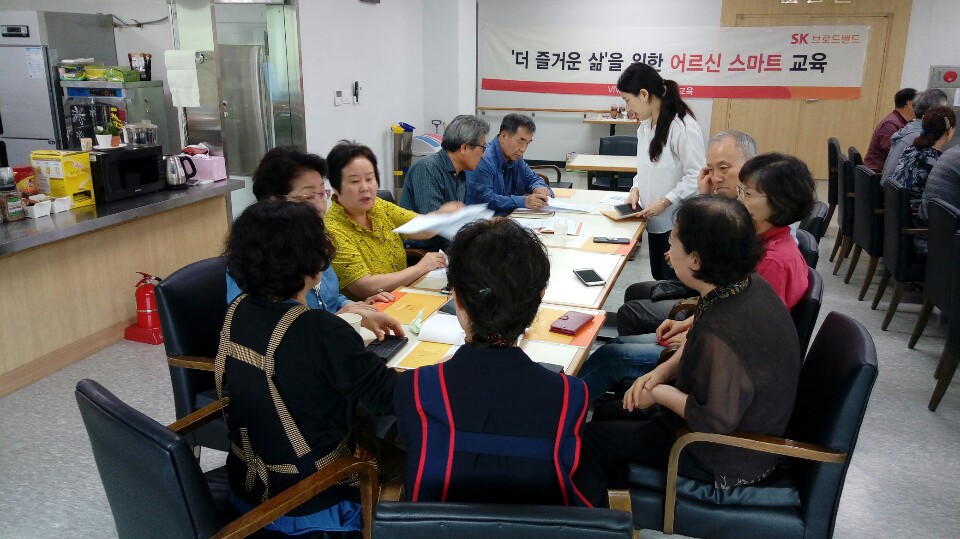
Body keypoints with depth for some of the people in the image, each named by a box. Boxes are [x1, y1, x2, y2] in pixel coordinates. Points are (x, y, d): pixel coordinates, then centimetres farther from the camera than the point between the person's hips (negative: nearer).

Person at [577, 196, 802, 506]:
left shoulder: (723, 332, -38)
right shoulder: (747, 284, -8)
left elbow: (714, 422, -30)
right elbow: (698, 344, 9)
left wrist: (659, 393, -15)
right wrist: (662, 370, -5)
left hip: (730, 457, -9)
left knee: (593, 437, 2)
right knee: (609, 413, 18)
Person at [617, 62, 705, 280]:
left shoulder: (683, 126, -20)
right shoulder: (645, 125, 8)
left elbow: (697, 176, -20)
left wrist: (665, 201, -20)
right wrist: (636, 189, 2)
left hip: (679, 221, -8)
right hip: (656, 219, 8)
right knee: (658, 277, 16)